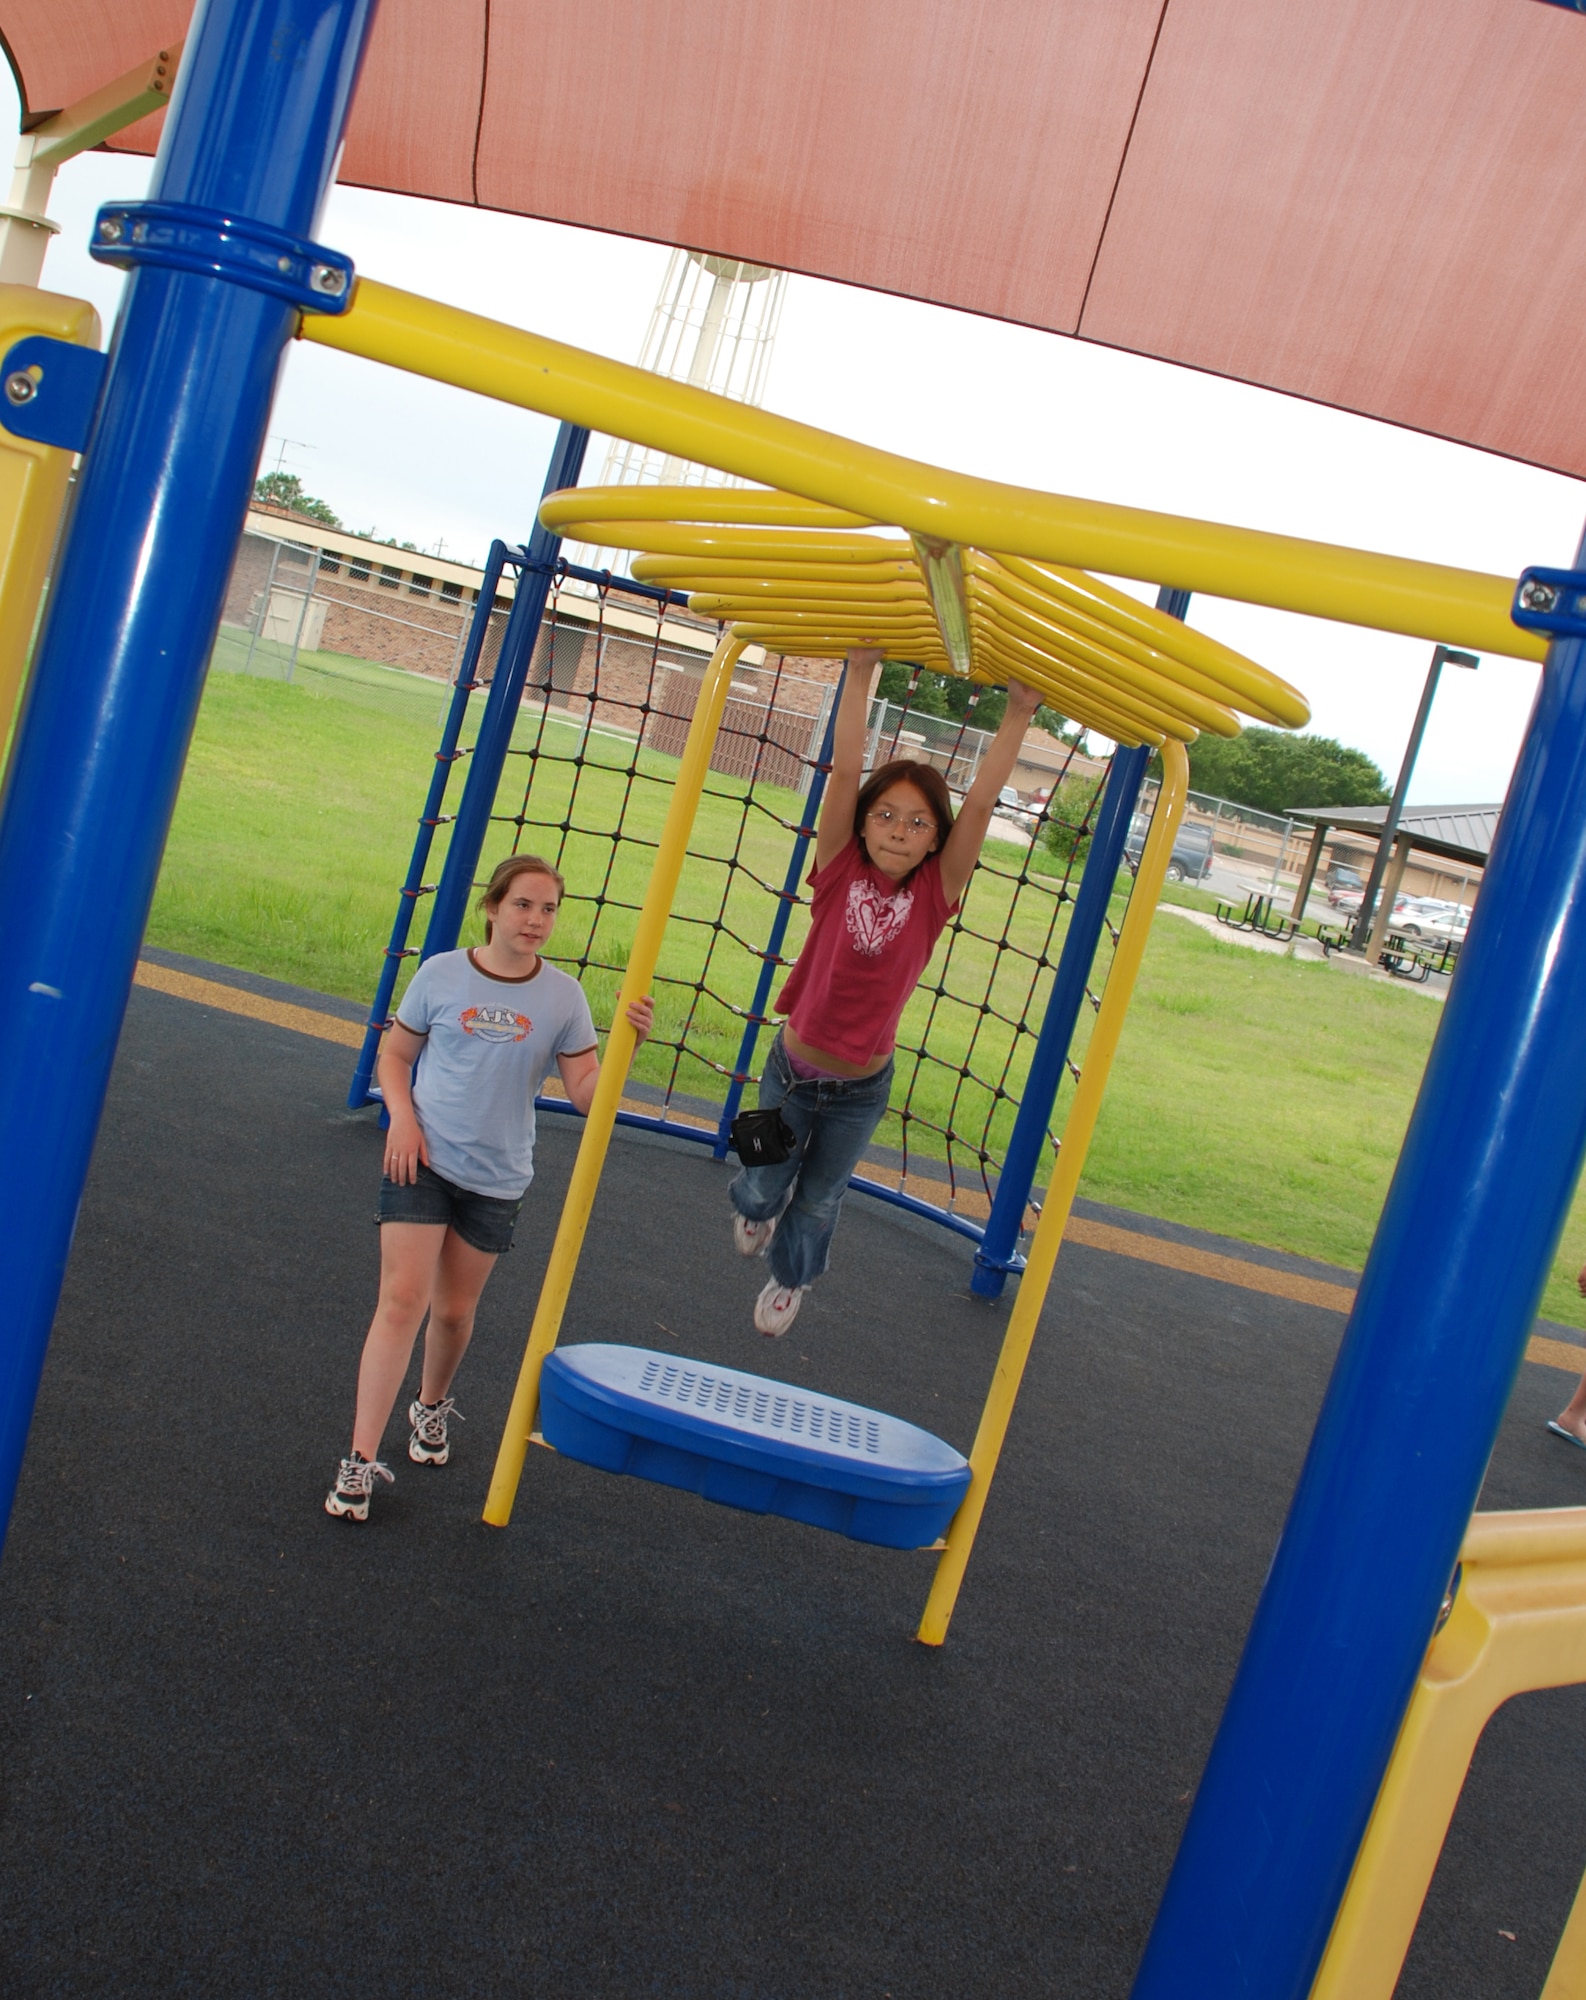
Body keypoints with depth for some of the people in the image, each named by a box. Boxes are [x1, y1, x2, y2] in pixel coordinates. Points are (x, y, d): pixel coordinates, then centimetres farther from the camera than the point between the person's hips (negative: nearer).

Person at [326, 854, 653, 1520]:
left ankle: (432, 1405, 44)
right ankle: (361, 1459, -7)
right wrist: (402, 1116, -10)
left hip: (497, 1179, 2)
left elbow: (585, 1091, -3)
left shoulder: (562, 996, -2)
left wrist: (628, 1043, -19)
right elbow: (394, 1054, 6)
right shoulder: (441, 974, -4)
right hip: (422, 1161, -2)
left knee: (455, 1310, 14)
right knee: (402, 1299, -11)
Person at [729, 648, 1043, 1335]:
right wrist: (862, 671, -27)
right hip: (791, 1069, 0)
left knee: (818, 1202, 21)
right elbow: (845, 771, -21)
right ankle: (757, 1207, 57)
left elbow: (980, 804, -19)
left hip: (861, 1090, 0)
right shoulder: (839, 873, -14)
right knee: (761, 1188, 19)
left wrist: (1018, 713, -25)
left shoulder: (933, 895, -13)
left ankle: (790, 1277, 51)